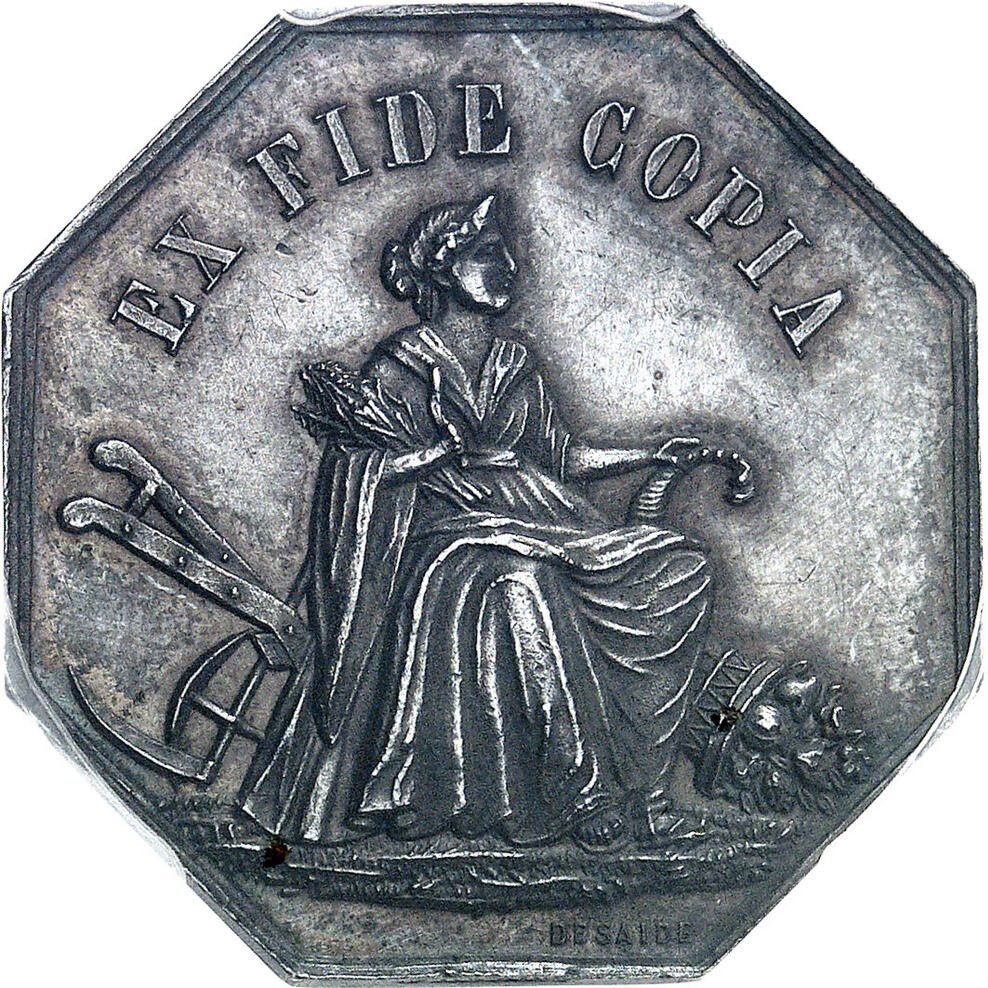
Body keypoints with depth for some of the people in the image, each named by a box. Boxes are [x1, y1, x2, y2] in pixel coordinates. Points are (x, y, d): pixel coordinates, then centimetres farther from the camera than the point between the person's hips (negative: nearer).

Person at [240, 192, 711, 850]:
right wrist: (446, 453, -18)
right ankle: (581, 788, -30)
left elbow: (562, 458, 22)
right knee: (522, 580, -39)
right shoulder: (401, 367, 2)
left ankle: (617, 764, -16)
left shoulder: (517, 365, 20)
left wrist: (654, 455, 16)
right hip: (447, 533, -6)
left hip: (534, 518, 6)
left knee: (679, 567, -15)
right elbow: (362, 470, -5)